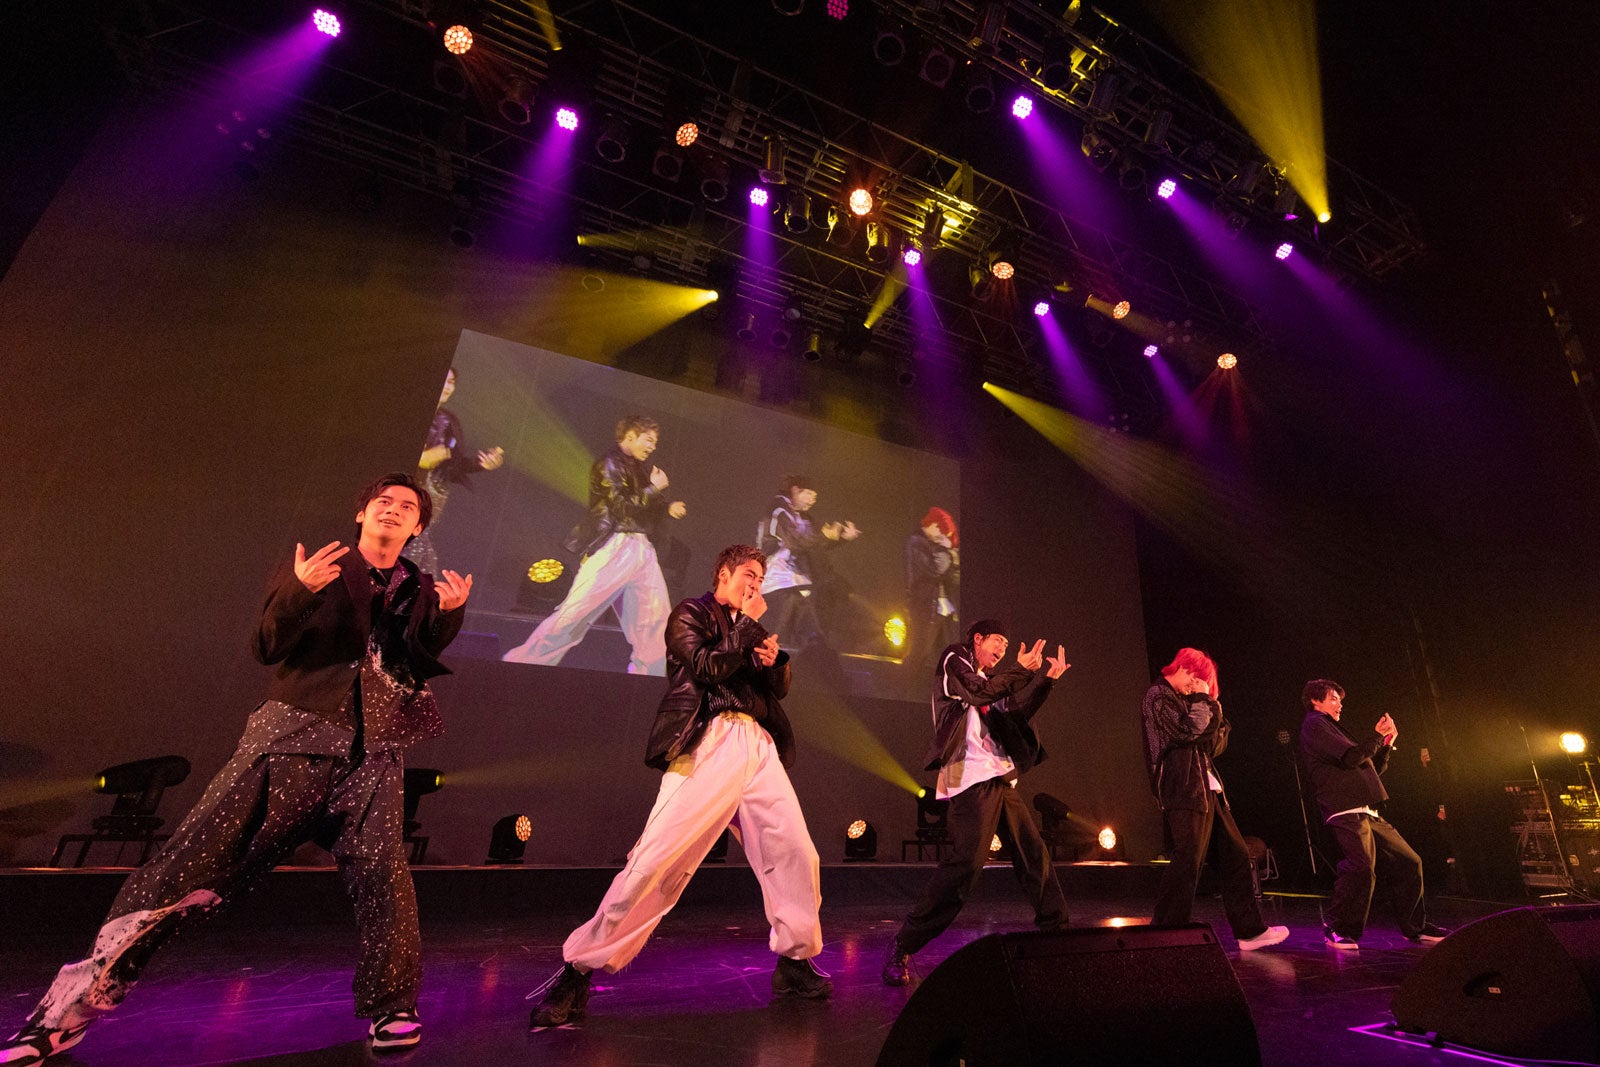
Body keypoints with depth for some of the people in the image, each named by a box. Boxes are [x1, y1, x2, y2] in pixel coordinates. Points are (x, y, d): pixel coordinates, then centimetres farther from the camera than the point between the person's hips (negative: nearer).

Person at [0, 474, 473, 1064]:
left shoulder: (421, 590, 12)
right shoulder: (309, 568, 8)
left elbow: (423, 666, 5)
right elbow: (268, 648, -1)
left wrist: (448, 614, -14)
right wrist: (299, 591, -20)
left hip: (371, 750, 1)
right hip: (293, 734, 0)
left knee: (382, 871, -10)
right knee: (196, 858, -4)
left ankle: (391, 1009, 7)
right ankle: (72, 1005, 13)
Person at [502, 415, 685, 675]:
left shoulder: (640, 467, 19)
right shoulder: (610, 463, -5)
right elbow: (622, 507, -15)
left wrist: (668, 507, 6)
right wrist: (654, 488, -6)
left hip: (643, 549, 8)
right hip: (614, 547, -8)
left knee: (655, 619, 6)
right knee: (577, 611, -9)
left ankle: (647, 673, 16)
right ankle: (521, 663, 1)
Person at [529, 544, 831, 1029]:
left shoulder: (750, 627, 25)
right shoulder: (690, 615, 7)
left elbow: (779, 688, 24)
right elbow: (709, 667, -10)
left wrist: (773, 658, 3)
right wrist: (749, 626, -1)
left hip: (758, 745, 7)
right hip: (708, 742, -6)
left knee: (797, 854, 3)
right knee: (656, 858, -11)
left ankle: (795, 964, 22)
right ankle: (578, 973, 4)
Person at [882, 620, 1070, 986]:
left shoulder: (989, 678, 23)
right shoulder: (954, 660, 2)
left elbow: (1015, 714, 16)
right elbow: (979, 692, -15)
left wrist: (1046, 679, 10)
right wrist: (1019, 669, -5)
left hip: (1000, 778, 9)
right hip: (971, 777, -9)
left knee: (1034, 853, 12)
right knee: (965, 862, -17)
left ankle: (1054, 928, 30)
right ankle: (902, 949, -10)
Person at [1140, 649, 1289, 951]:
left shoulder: (1188, 701, 24)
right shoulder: (1158, 696, -4)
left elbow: (1215, 747, 19)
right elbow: (1186, 731, -18)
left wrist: (1213, 710, 5)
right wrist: (1202, 701, -5)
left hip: (1207, 789, 10)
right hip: (1183, 790, -10)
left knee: (1236, 856, 12)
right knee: (1188, 861, -11)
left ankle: (1249, 930, 21)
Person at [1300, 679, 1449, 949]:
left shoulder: (1330, 728, 27)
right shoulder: (1314, 724, -1)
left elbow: (1371, 769, 28)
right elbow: (1350, 757, -14)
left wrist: (1386, 744, 17)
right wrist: (1376, 735, -3)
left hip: (1368, 814, 10)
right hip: (1346, 812, -10)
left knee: (1408, 862, 11)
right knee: (1361, 867, -23)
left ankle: (1415, 926, 24)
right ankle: (1338, 930, -11)